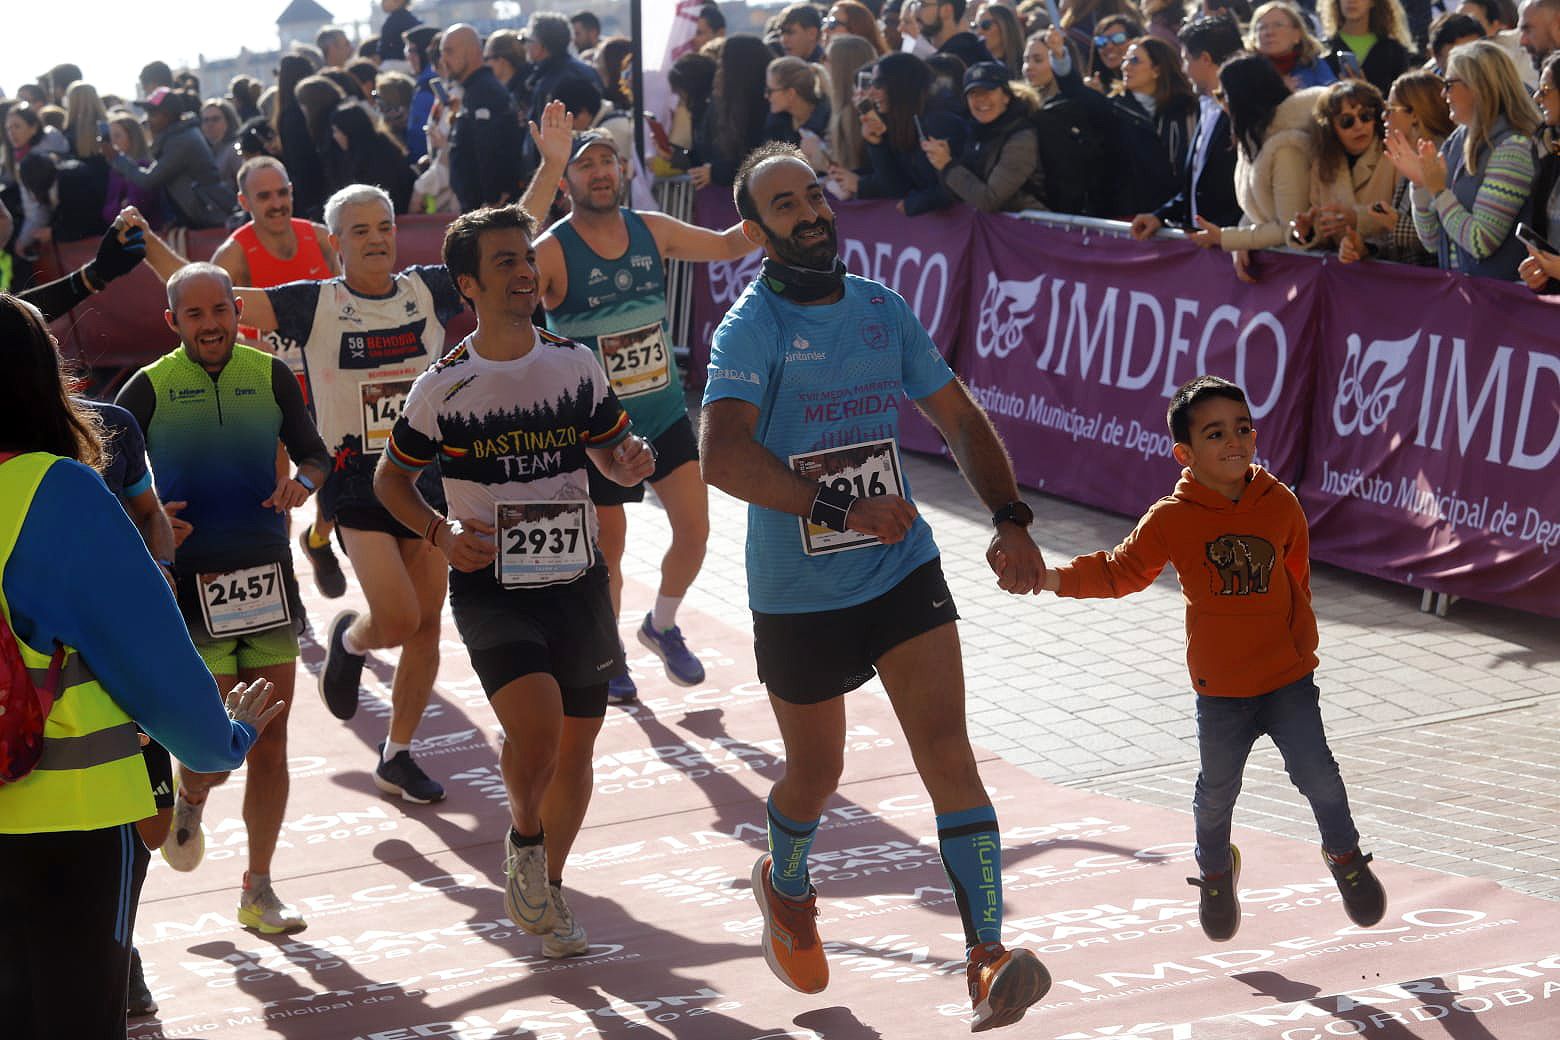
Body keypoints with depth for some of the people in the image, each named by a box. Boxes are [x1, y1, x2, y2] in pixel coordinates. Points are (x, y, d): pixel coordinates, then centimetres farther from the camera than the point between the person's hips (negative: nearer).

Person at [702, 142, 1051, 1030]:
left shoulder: (882, 309, 4)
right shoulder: (752, 327, -12)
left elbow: (961, 418, 13)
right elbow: (723, 458, -27)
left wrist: (1011, 521, 0)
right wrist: (840, 508, -34)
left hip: (904, 568, 3)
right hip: (799, 593, -3)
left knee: (947, 748, -12)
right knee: (817, 771, 13)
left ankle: (988, 957, -16)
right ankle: (787, 887, 47)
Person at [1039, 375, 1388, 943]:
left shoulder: (1280, 504, -3)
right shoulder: (1171, 519, -9)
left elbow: (1296, 581, 10)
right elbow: (1119, 571, 0)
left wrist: (1299, 650, 13)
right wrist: (1056, 578, -13)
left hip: (1288, 676, 1)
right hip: (1220, 688, -1)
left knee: (1318, 775, -2)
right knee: (1217, 791, 9)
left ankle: (1344, 854, 26)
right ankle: (1216, 871, 37)